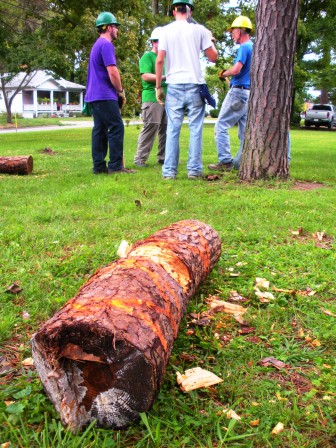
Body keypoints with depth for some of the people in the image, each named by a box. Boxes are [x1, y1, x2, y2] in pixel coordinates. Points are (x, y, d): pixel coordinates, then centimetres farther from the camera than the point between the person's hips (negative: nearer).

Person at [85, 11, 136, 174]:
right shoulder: (106, 45, -9)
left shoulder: (97, 45, 22)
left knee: (100, 129, 8)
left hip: (94, 95, 10)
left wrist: (117, 91, 17)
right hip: (105, 95, -10)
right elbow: (112, 72, -18)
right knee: (116, 127, -9)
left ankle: (99, 166, 8)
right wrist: (121, 91, -5)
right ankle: (115, 166, -10)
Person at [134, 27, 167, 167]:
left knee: (166, 129, 7)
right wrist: (165, 77, -19)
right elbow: (146, 76, -15)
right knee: (150, 127, -11)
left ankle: (163, 157, 14)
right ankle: (140, 158, -5)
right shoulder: (147, 56, -2)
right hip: (152, 97, -7)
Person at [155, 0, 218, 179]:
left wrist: (158, 86, 5)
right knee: (195, 129, 4)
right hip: (195, 85, -1)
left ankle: (169, 171, 2)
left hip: (174, 86, 1)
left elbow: (159, 60, -2)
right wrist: (211, 40, 24)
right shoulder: (199, 29, 3)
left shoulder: (166, 30, 4)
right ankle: (194, 170, 3)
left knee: (172, 130, 3)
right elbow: (213, 57, 5)